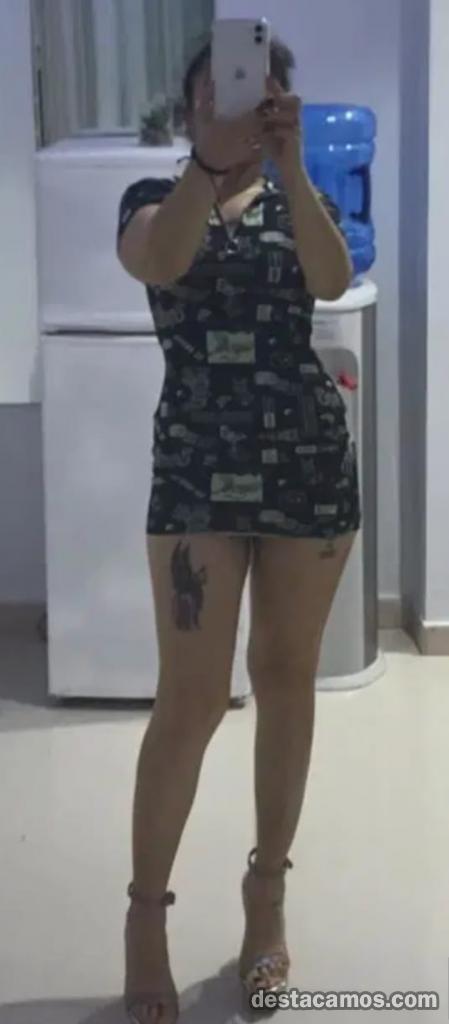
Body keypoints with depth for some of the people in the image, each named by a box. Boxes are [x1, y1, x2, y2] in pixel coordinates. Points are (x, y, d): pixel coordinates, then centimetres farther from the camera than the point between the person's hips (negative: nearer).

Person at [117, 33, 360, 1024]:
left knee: (286, 677, 10)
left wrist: (287, 161, -26)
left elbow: (333, 280, -14)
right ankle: (146, 910, 12)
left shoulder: (301, 201, 9)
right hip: (198, 469, -2)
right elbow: (156, 261, -21)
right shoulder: (155, 196, 4)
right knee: (191, 699, -4)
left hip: (310, 461, 3)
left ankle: (268, 886, 25)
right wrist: (211, 158, -34)